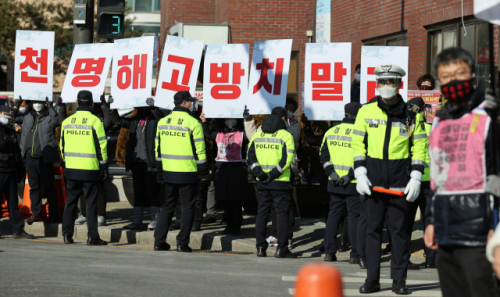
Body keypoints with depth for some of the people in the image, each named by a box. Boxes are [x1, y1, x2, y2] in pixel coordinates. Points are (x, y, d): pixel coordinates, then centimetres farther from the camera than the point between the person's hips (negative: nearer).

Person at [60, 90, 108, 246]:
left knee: (70, 201, 13)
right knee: (91, 202, 0)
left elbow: (62, 145, 14)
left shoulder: (67, 121, 7)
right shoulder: (95, 121, -7)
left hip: (71, 168, 4)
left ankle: (67, 234, 13)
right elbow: (101, 145, -7)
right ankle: (92, 236, -3)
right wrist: (104, 166, -1)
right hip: (90, 169, -4)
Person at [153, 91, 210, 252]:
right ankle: (182, 243, 3)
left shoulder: (162, 122, 7)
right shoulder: (193, 123, -9)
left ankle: (159, 242, 12)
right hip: (187, 173, -5)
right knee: (187, 207, 4)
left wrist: (159, 171, 18)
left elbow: (158, 148, 11)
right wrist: (204, 174, -4)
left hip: (168, 172, 5)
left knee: (167, 206, 14)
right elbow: (199, 151, -10)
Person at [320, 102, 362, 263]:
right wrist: (350, 175, -12)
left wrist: (331, 172, 0)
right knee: (354, 216, 1)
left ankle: (329, 252, 11)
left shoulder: (330, 132, 9)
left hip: (334, 183, 5)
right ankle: (355, 255, 0)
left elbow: (324, 155, 6)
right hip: (354, 184, -5)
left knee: (333, 215, 11)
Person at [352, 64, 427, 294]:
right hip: (373, 182, 1)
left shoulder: (411, 115, 3)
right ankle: (372, 280, 8)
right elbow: (358, 145, 8)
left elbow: (419, 148, 5)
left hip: (400, 183, -1)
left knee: (399, 230, 2)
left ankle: (399, 280, 9)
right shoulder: (366, 112, 5)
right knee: (372, 229, 3)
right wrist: (360, 175, -2)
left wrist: (415, 179, -4)